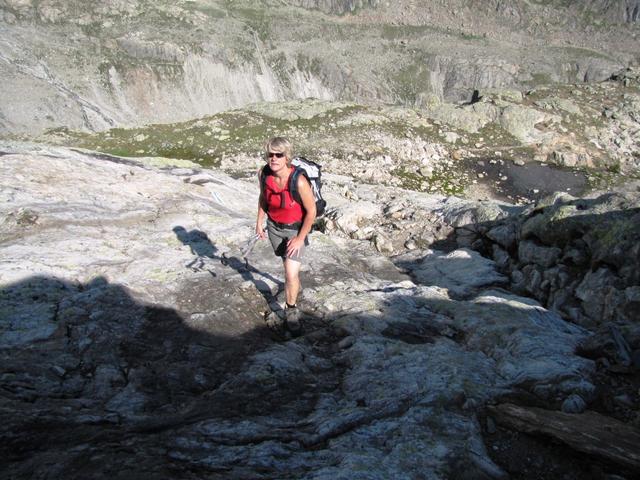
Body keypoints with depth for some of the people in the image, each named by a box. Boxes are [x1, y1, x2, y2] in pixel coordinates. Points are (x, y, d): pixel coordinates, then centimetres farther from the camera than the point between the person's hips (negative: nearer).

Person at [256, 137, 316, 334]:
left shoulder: (299, 181, -33)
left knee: (291, 274, -8)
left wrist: (300, 238, -16)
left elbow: (311, 211, -21)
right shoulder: (264, 173, -16)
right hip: (274, 226, 5)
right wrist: (259, 222, 6)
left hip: (295, 229, -5)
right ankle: (294, 286, 55)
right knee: (289, 264, 25)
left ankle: (291, 309, 16)